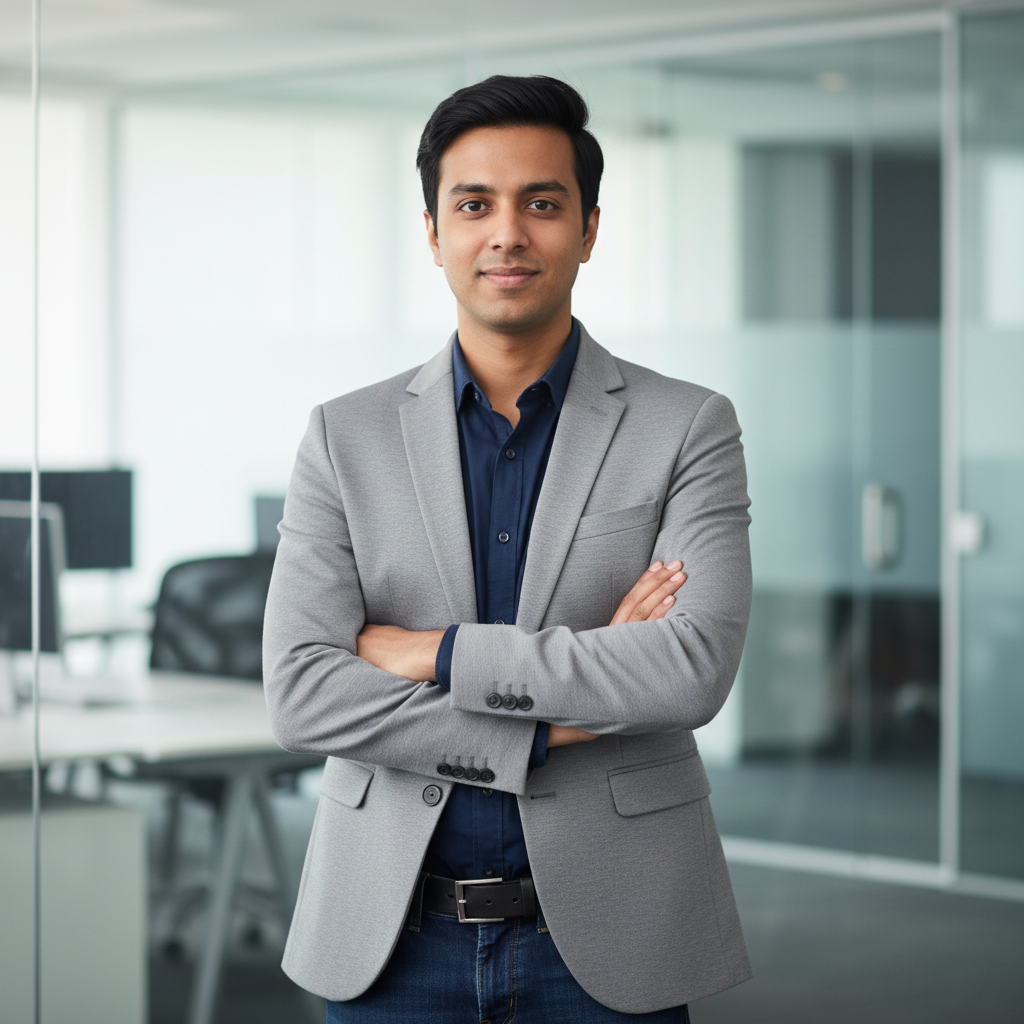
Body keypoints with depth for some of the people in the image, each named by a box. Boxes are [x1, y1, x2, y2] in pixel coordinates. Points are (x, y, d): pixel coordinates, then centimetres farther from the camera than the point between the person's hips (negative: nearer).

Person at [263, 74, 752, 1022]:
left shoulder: (686, 428, 0)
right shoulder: (346, 438, 3)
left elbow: (694, 669, -15)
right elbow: (299, 692, -8)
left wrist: (439, 654, -13)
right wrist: (554, 727, -14)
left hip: (605, 939, -1)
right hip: (394, 941, 1)